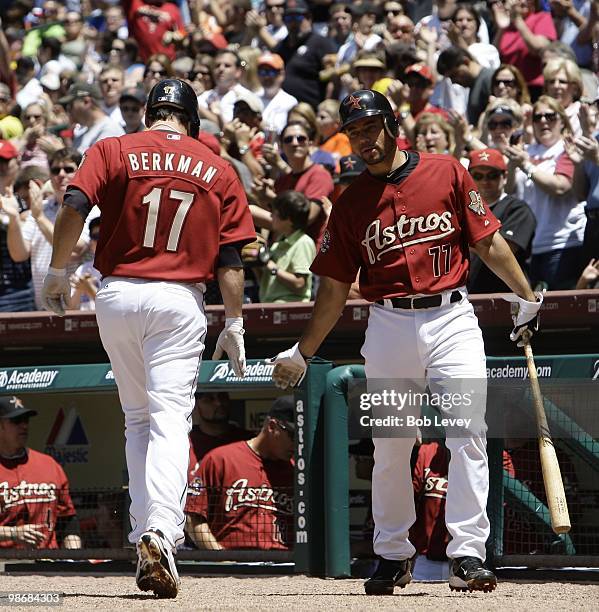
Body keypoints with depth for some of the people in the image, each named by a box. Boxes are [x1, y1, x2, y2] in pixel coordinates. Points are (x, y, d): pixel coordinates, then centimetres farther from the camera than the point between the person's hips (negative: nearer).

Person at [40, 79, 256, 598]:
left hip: (117, 296, 1)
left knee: (137, 417, 16)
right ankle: (162, 531, -28)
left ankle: (145, 534, 11)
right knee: (170, 419, -8)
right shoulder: (219, 171, 6)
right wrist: (234, 326, 7)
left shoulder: (114, 151, 4)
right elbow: (230, 259, 3)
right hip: (180, 301, -1)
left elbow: (73, 207, -11)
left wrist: (57, 273, 0)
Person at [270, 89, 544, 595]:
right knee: (390, 449, 5)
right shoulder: (351, 203, 9)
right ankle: (393, 557, 18)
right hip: (388, 326, 2)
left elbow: (488, 242, 6)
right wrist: (302, 354, 13)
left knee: (468, 435, -13)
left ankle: (467, 554, -13)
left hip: (452, 319, -2)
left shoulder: (447, 173, 4)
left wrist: (525, 296, 1)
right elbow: (335, 288, 13)